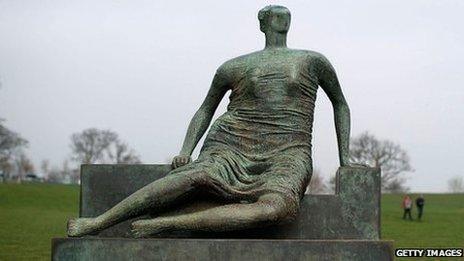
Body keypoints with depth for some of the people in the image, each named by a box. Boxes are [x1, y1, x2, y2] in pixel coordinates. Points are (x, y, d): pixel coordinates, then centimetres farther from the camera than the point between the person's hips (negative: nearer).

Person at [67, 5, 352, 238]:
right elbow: (205, 110, 26)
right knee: (198, 176, -36)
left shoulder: (313, 61, 18)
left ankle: (161, 224, -41)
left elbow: (340, 104, 27)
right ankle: (97, 223, -39)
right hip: (235, 144, 1)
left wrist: (345, 161, 20)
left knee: (275, 208, -38)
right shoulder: (235, 67, 19)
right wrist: (186, 151, 10)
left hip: (287, 154, 0)